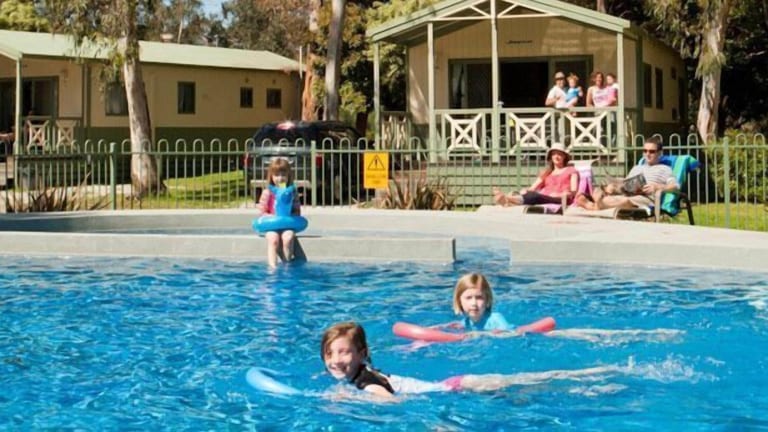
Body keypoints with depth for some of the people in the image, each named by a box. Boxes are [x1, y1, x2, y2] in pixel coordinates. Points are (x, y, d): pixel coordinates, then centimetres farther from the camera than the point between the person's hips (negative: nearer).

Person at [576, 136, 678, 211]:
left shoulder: (664, 169, 17)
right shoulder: (636, 168, 36)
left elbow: (676, 186, 2)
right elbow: (624, 184, 26)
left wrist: (657, 187, -16)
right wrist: (612, 186, 3)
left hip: (646, 198, -6)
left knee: (625, 201, -40)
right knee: (598, 191, -18)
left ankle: (591, 205, -50)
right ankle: (599, 202, -50)